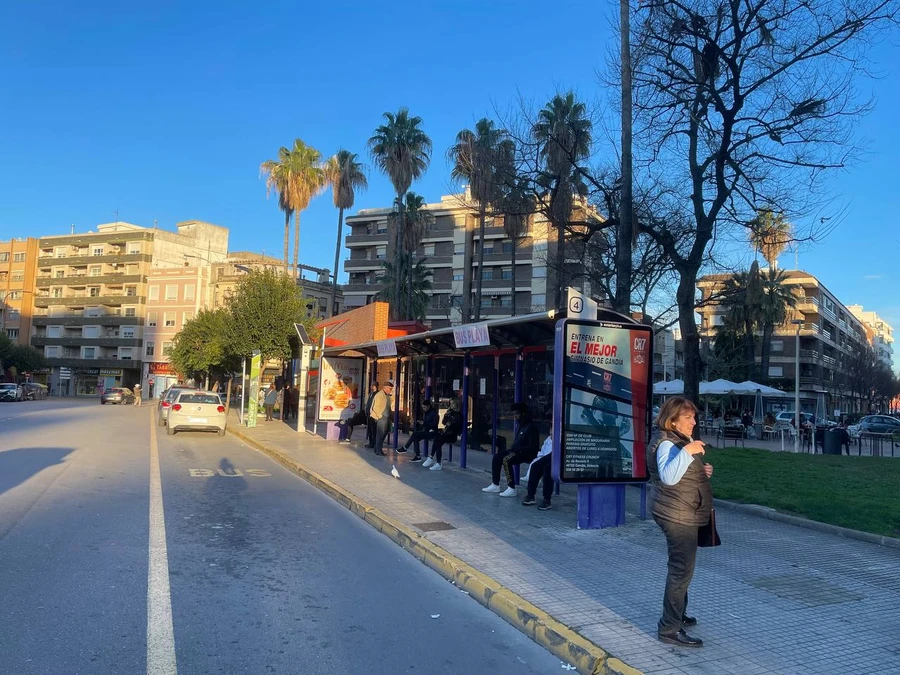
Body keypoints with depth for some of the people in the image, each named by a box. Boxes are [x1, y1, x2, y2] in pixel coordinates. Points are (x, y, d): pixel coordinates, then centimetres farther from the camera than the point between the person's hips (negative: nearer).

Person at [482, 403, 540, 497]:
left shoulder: (531, 427, -14)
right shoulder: (521, 426, 16)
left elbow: (533, 447, -21)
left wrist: (518, 450, -23)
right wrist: (512, 449, 3)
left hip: (527, 454, -10)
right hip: (518, 452, 10)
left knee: (506, 460, -30)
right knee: (497, 457, 2)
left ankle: (511, 489, -30)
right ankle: (495, 485, 5)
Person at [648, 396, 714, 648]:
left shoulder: (678, 442, 15)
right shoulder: (666, 444, -19)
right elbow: (668, 477, -36)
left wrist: (702, 472, 8)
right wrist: (687, 451, -40)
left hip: (685, 516, 11)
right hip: (678, 517, -11)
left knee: (682, 568, 22)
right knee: (682, 571, -9)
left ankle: (678, 615, 38)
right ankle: (669, 629, -4)